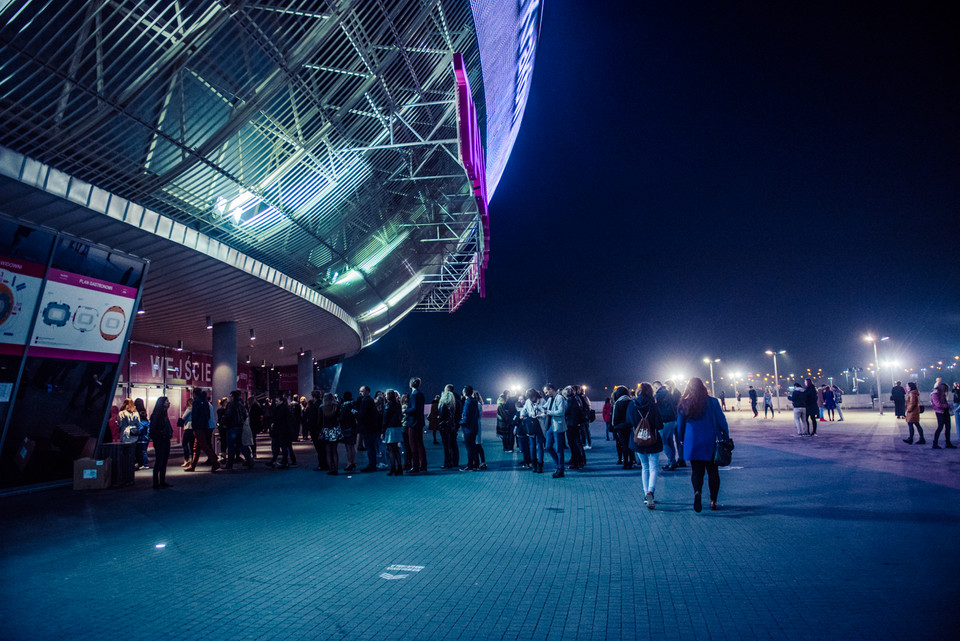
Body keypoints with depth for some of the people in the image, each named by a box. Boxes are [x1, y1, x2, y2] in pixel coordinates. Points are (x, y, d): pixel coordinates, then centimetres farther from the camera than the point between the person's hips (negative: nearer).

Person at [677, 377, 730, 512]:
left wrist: (683, 441, 19)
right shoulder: (712, 402, -6)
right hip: (710, 443, 0)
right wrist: (726, 439, 6)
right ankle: (713, 501, 15)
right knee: (712, 472, 13)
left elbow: (680, 425, 6)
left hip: (692, 444, 1)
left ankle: (697, 491, -16)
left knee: (697, 471, 9)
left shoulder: (684, 404, -2)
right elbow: (722, 421, -4)